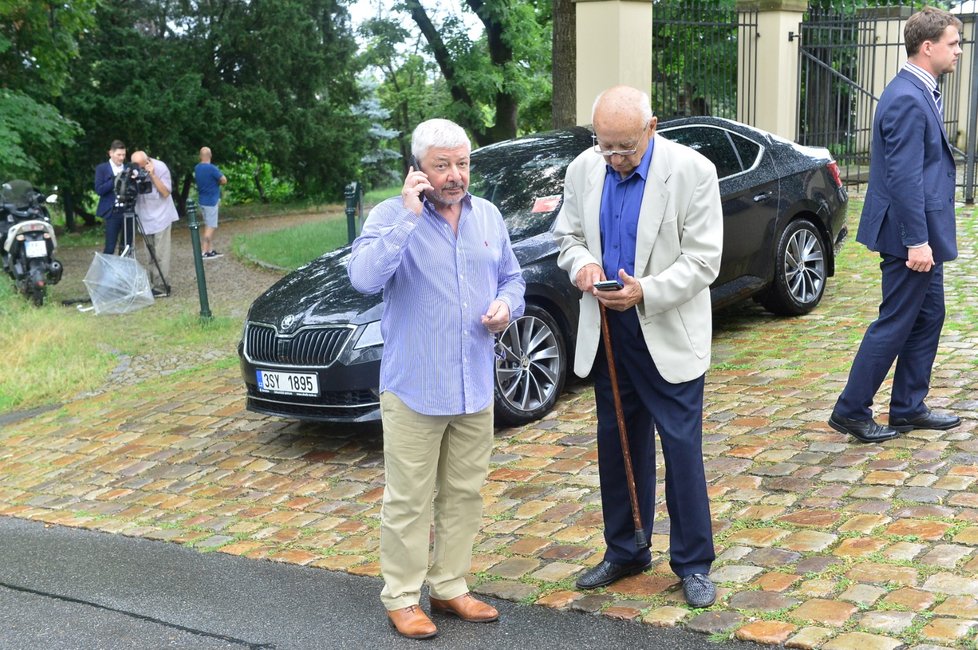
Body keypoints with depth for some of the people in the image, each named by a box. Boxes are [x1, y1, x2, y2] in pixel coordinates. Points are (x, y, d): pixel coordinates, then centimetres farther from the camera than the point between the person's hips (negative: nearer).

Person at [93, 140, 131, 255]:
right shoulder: (102, 168, 1)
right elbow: (99, 190, -9)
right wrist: (115, 179, -17)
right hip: (112, 212, -4)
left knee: (127, 246, 6)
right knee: (110, 247, -4)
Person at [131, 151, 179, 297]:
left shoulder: (160, 167, -11)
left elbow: (166, 192, -15)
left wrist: (152, 175, -22)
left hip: (161, 217, -5)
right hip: (145, 218, 5)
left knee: (160, 255, -7)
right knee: (151, 256, 6)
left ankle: (161, 287, -5)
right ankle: (154, 285, 12)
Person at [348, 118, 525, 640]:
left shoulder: (488, 216, 9)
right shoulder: (391, 216, -8)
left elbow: (511, 277, 20)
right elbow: (365, 277, -26)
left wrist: (507, 305, -3)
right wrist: (409, 215, -26)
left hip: (475, 387, 5)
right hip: (413, 388, -5)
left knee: (464, 494, 14)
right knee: (409, 500, 2)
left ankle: (450, 588, 27)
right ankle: (401, 597, 15)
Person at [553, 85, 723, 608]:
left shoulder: (692, 171, -13)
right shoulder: (584, 170, 0)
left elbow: (702, 261, -13)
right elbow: (568, 235, 12)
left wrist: (645, 291, -25)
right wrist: (582, 264, -11)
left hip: (669, 334, -4)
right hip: (608, 330, 5)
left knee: (681, 448, 0)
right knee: (618, 444, 14)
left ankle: (693, 563, 14)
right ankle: (625, 551, 30)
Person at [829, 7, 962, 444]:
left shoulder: (920, 93, 12)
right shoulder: (907, 100, -20)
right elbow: (904, 177, -24)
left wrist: (925, 238, 17)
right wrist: (917, 241, -24)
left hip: (922, 231, 10)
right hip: (909, 233, -10)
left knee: (928, 317, 15)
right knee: (895, 323, -2)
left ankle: (908, 408, 25)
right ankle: (850, 412, 8)